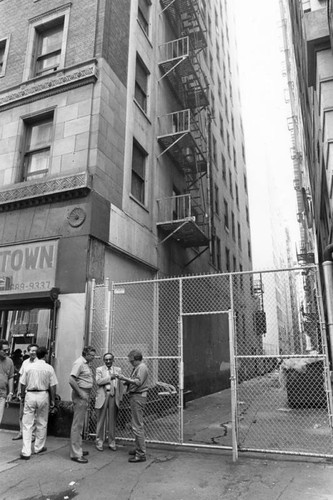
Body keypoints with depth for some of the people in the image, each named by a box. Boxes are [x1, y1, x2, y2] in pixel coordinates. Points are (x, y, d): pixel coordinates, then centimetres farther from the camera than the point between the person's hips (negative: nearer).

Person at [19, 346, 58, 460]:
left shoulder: (29, 367, -1)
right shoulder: (49, 368, -6)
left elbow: (23, 384, 4)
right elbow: (52, 386, -5)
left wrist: (22, 396, 17)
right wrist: (52, 400, 5)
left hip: (30, 395, 1)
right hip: (43, 395, -1)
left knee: (27, 424, 5)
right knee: (42, 423, 15)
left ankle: (26, 452, 2)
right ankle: (39, 447, 28)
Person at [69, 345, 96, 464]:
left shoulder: (86, 364, 15)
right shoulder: (79, 363, -15)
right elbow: (71, 380, -23)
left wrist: (86, 394, 9)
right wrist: (81, 393, -20)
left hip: (85, 394, 10)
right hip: (80, 394, -10)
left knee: (79, 424, 17)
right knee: (77, 424, -4)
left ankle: (77, 449, 28)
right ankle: (75, 453, 2)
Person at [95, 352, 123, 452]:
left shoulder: (118, 370, 10)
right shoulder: (99, 369, 5)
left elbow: (121, 384, 9)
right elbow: (98, 381, -10)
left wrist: (120, 397, 3)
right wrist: (110, 377, -18)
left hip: (113, 396, 2)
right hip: (103, 395, -2)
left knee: (112, 421, 8)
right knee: (101, 420, 5)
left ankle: (112, 443, 19)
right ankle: (99, 442, 17)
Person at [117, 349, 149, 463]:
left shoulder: (142, 367, -14)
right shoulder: (136, 367, 17)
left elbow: (138, 382, -25)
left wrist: (124, 378, -24)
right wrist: (125, 381, 2)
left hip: (138, 397, -11)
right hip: (134, 396, 11)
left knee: (137, 426, -7)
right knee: (137, 425, 18)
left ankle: (141, 454, -2)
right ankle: (139, 448, 30)